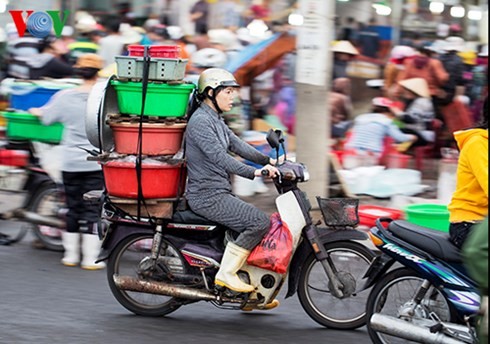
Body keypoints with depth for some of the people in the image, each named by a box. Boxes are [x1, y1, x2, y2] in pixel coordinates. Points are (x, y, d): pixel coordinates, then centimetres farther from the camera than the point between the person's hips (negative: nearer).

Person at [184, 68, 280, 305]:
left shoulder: (215, 120, 18)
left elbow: (237, 145, 13)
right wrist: (254, 172, -32)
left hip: (219, 194, 10)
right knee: (260, 221, -18)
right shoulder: (200, 121, -15)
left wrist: (268, 160, 0)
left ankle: (252, 292, 13)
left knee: (256, 223, 9)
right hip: (207, 196, -10)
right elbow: (219, 157, -26)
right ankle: (226, 273, -13)